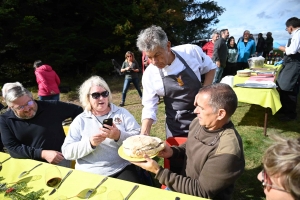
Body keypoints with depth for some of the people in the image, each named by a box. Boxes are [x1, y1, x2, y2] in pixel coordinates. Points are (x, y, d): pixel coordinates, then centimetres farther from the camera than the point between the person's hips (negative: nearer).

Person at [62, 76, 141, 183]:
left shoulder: (122, 113, 8)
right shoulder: (80, 120, 8)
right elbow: (67, 151, 2)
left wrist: (119, 136, -20)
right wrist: (90, 143, -16)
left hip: (122, 170, 0)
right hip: (90, 174, 1)